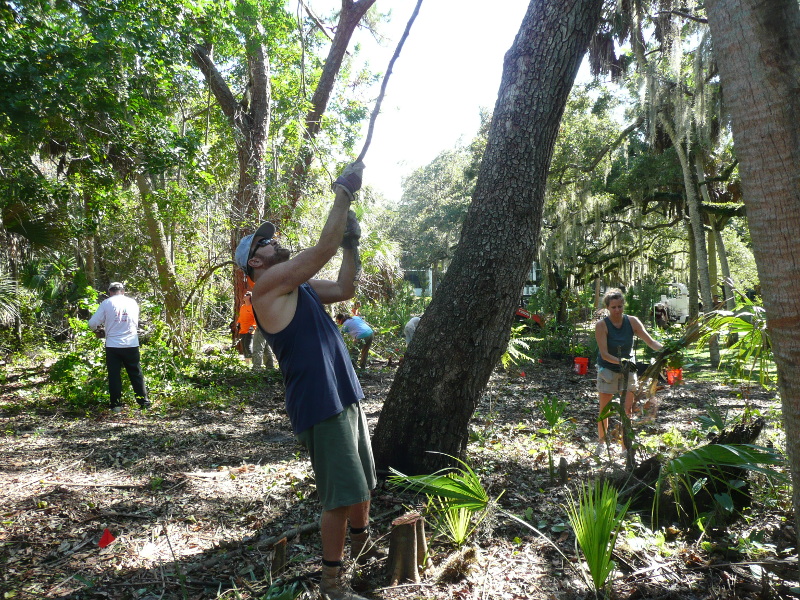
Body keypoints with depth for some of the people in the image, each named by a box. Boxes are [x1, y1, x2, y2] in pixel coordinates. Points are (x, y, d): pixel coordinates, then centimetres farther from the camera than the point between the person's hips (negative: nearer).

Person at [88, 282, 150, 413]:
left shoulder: (106, 303, -2)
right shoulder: (132, 302, 6)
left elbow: (93, 323, -2)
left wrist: (97, 328, 20)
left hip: (113, 345, -1)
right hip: (131, 344, 2)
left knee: (114, 376, 7)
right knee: (136, 375, 9)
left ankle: (116, 405, 9)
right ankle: (144, 403, 10)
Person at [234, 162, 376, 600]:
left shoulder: (299, 286, 14)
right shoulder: (269, 284, -12)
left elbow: (345, 290, 19)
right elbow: (322, 249, -19)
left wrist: (351, 244, 9)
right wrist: (344, 192, -12)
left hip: (345, 396, 9)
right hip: (319, 405, -9)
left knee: (362, 483, 21)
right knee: (342, 495, -4)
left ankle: (364, 545, 45)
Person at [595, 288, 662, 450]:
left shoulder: (632, 322, -7)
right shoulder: (602, 325, -16)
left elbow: (650, 341, -10)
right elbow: (604, 354, -22)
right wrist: (620, 361, -38)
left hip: (628, 369, 2)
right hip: (608, 369, -2)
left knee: (628, 410, 2)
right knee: (604, 410, 6)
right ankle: (602, 442, 25)